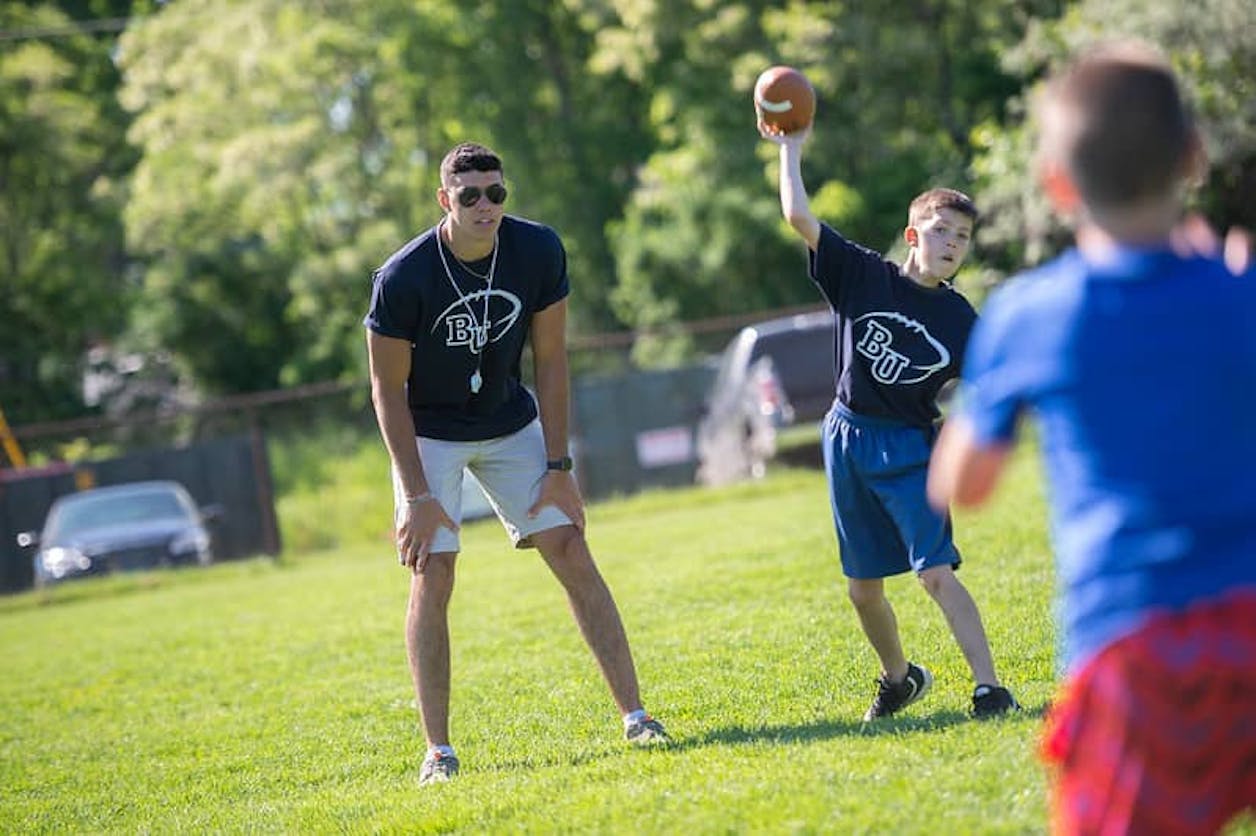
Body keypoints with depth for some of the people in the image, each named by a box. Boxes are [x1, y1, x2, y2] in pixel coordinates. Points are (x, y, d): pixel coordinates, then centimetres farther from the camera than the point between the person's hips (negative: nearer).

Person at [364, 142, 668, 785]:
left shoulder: (538, 251, -18)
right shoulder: (403, 278, -27)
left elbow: (550, 361, -8)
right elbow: (389, 389, -18)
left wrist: (557, 467, -10)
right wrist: (417, 495, -21)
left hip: (510, 423, 3)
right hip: (429, 435, -3)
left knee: (572, 555, -3)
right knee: (431, 578, -11)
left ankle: (634, 715, 1)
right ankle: (438, 749, -5)